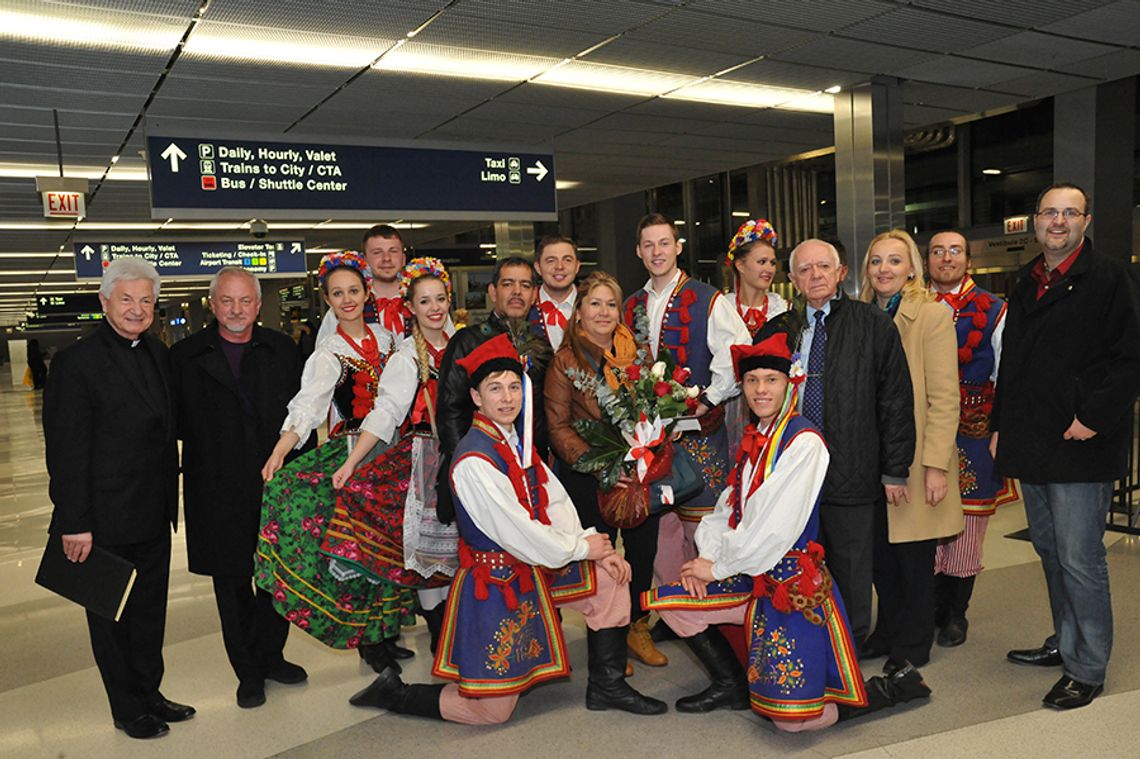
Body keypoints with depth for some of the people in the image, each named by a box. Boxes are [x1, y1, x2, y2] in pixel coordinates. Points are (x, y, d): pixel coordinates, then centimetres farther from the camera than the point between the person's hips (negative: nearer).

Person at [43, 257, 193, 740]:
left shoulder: (158, 354, 7)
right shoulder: (76, 362, -14)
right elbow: (66, 450, -16)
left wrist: (170, 499, 10)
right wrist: (75, 523, -17)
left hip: (154, 517, 7)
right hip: (107, 521, -6)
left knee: (150, 610, 18)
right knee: (112, 617, 11)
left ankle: (150, 694, 34)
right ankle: (128, 709, 26)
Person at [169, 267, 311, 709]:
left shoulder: (282, 350, 4)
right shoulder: (185, 356, -1)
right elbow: (175, 423, -1)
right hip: (218, 494, -1)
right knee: (232, 585, 10)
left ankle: (270, 656, 32)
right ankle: (248, 670, 26)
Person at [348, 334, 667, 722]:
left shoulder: (517, 441, 3)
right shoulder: (473, 461, -25)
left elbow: (555, 503, 4)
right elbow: (516, 532, -26)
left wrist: (596, 549, -8)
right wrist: (580, 548, -13)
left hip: (533, 566, 9)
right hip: (494, 583, -8)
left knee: (610, 579, 10)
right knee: (491, 710, 0)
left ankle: (607, 686, 24)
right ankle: (395, 693, 19)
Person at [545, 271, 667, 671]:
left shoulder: (638, 353, 5)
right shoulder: (565, 361, -6)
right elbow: (558, 426, -9)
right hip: (589, 477, -4)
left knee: (643, 550, 11)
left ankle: (637, 628, 31)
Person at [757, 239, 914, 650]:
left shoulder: (873, 325, 1)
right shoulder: (776, 331, 9)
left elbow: (896, 400, -1)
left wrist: (895, 469, -4)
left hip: (851, 474, -2)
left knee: (851, 574, 8)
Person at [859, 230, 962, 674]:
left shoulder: (933, 316, -7)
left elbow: (945, 399, -11)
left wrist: (935, 465, -16)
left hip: (913, 460, -5)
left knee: (915, 561, 6)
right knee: (881, 558, 12)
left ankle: (912, 648, 22)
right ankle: (887, 634, 29)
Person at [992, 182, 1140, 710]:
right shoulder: (1025, 285, 16)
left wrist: (1094, 417, -18)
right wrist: (1000, 426, 16)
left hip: (1080, 445, -7)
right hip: (1031, 445, 7)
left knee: (1079, 560, -2)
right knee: (1049, 551, 17)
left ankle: (1087, 668, 11)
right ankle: (1065, 642, 32)